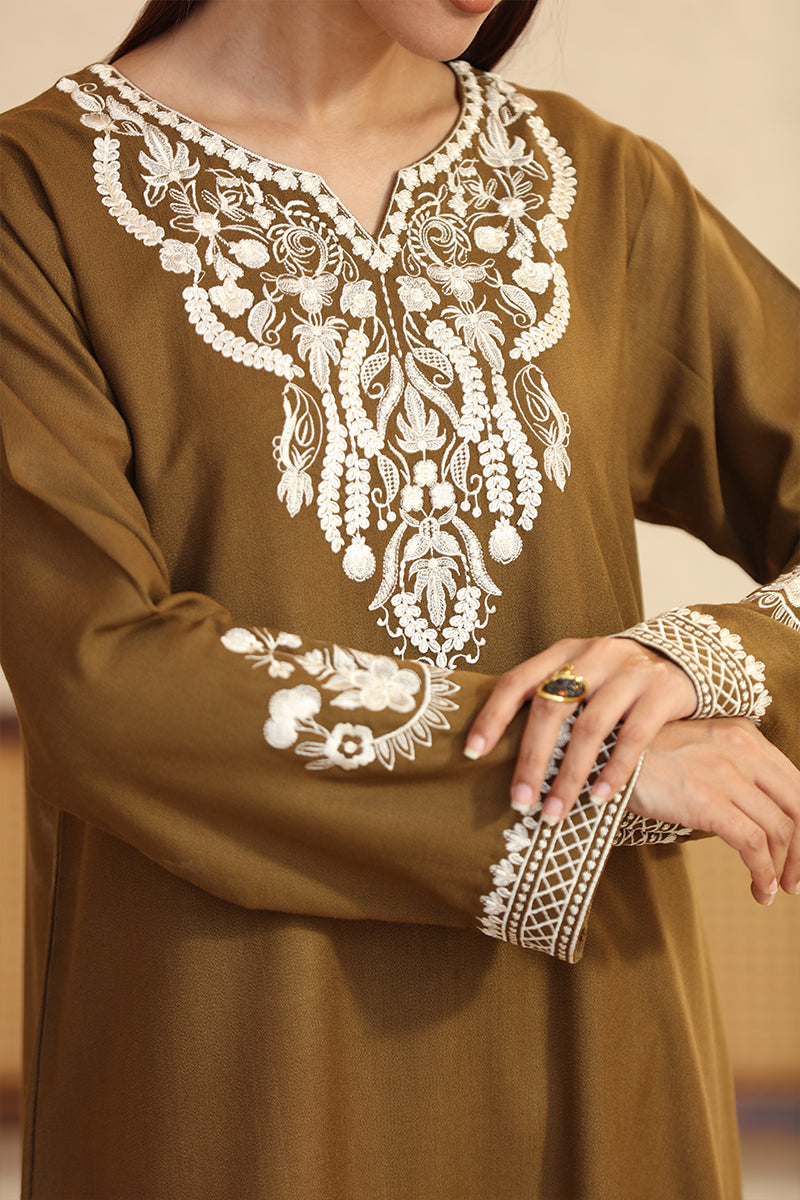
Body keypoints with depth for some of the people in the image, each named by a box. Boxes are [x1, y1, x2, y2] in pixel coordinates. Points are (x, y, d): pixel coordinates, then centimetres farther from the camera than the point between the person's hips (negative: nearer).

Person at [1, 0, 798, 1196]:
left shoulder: (598, 194, 6)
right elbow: (108, 688, -16)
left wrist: (697, 663, -15)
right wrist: (606, 769, -15)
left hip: (583, 1083, 4)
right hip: (236, 1085, -3)